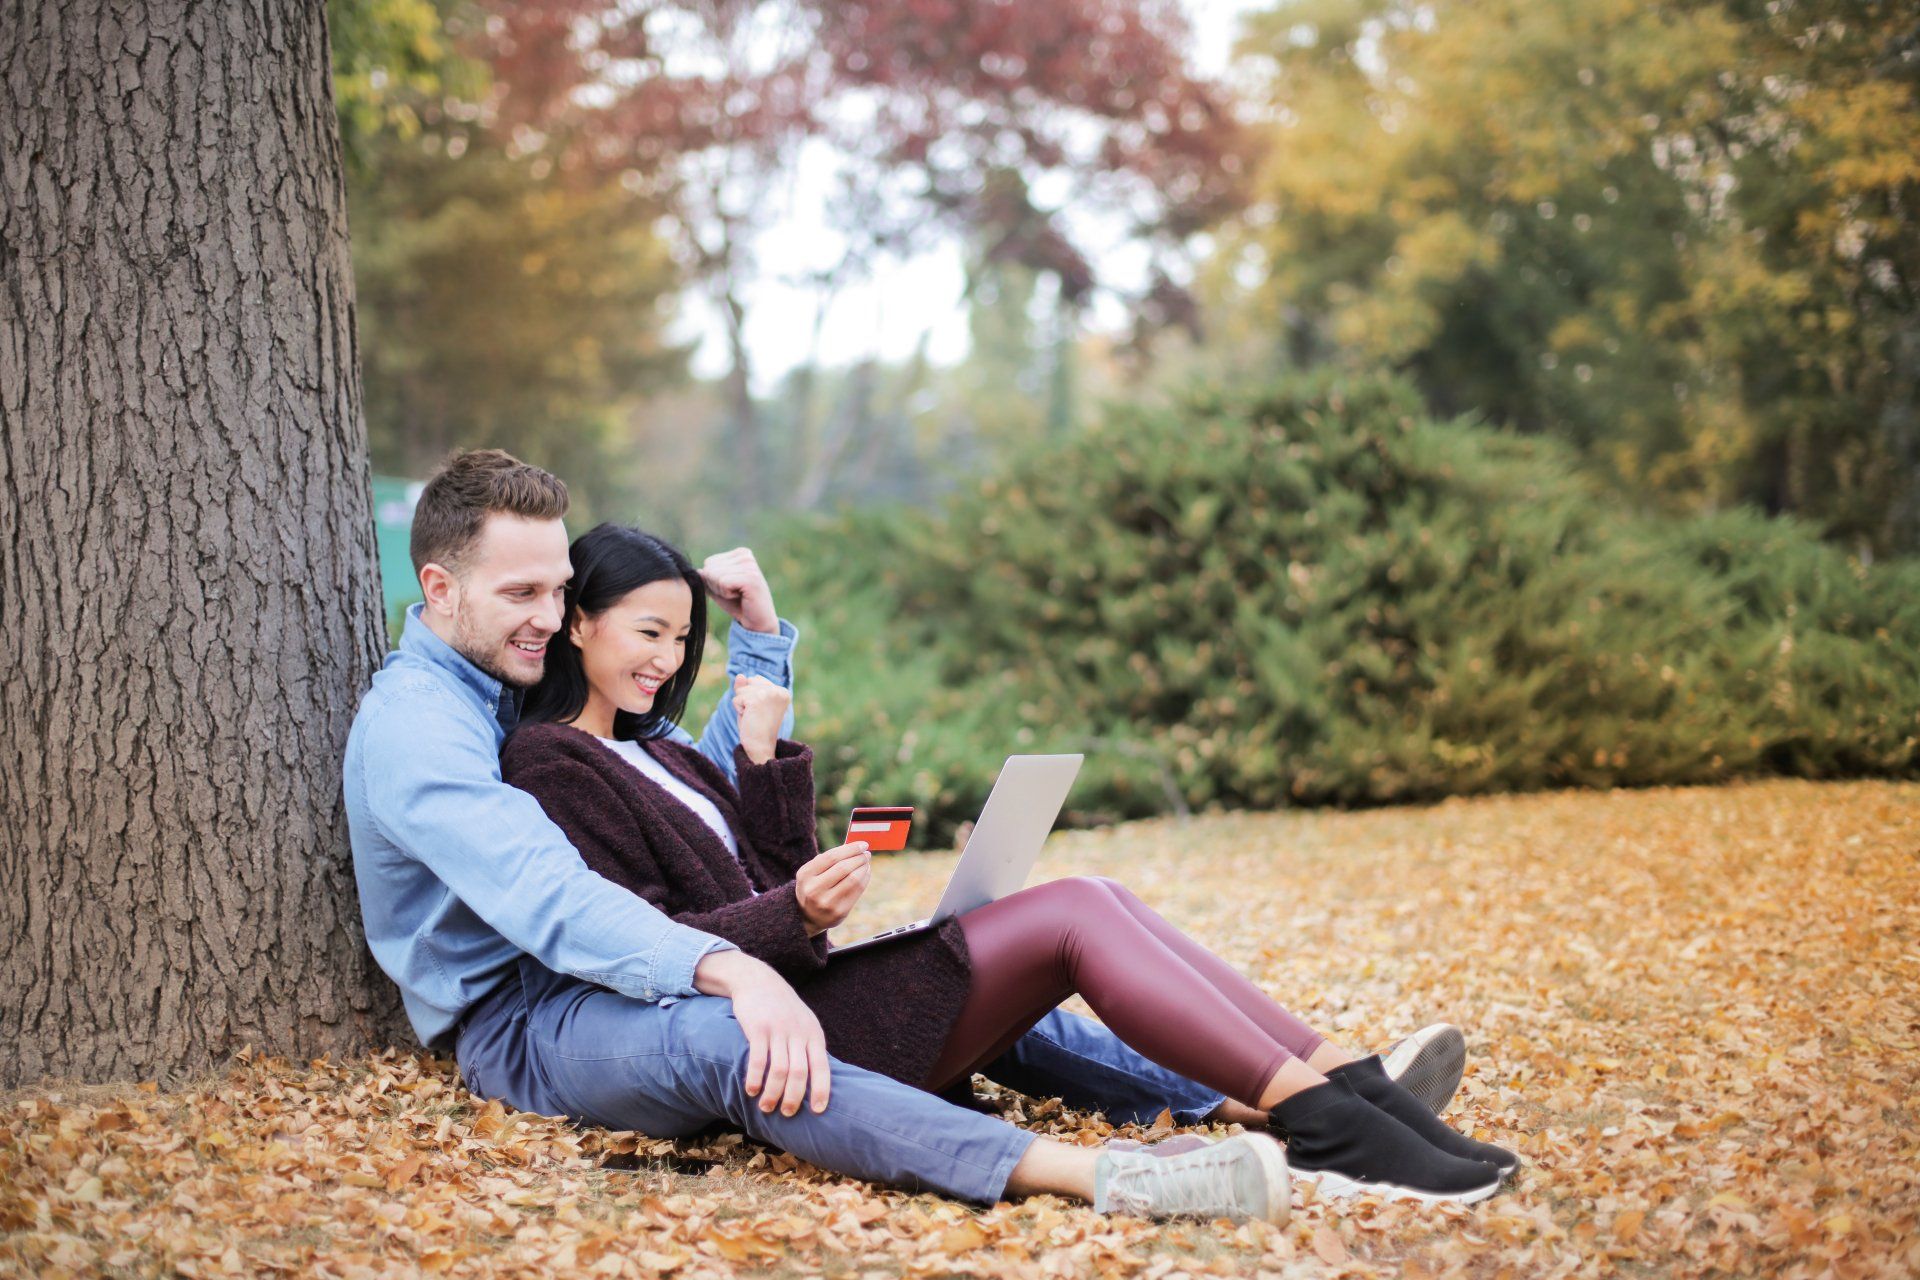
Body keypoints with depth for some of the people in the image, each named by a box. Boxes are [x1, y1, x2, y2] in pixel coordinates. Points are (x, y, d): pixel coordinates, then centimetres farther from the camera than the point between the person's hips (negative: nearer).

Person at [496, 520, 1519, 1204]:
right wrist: (792, 917, -27)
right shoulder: (551, 768, -3)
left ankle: (1349, 1089, -20)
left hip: (811, 992, 9)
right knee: (1073, 914, -19)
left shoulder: (650, 751, 25)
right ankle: (1328, 1127, -26)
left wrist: (766, 760, 6)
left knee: (1088, 901, -10)